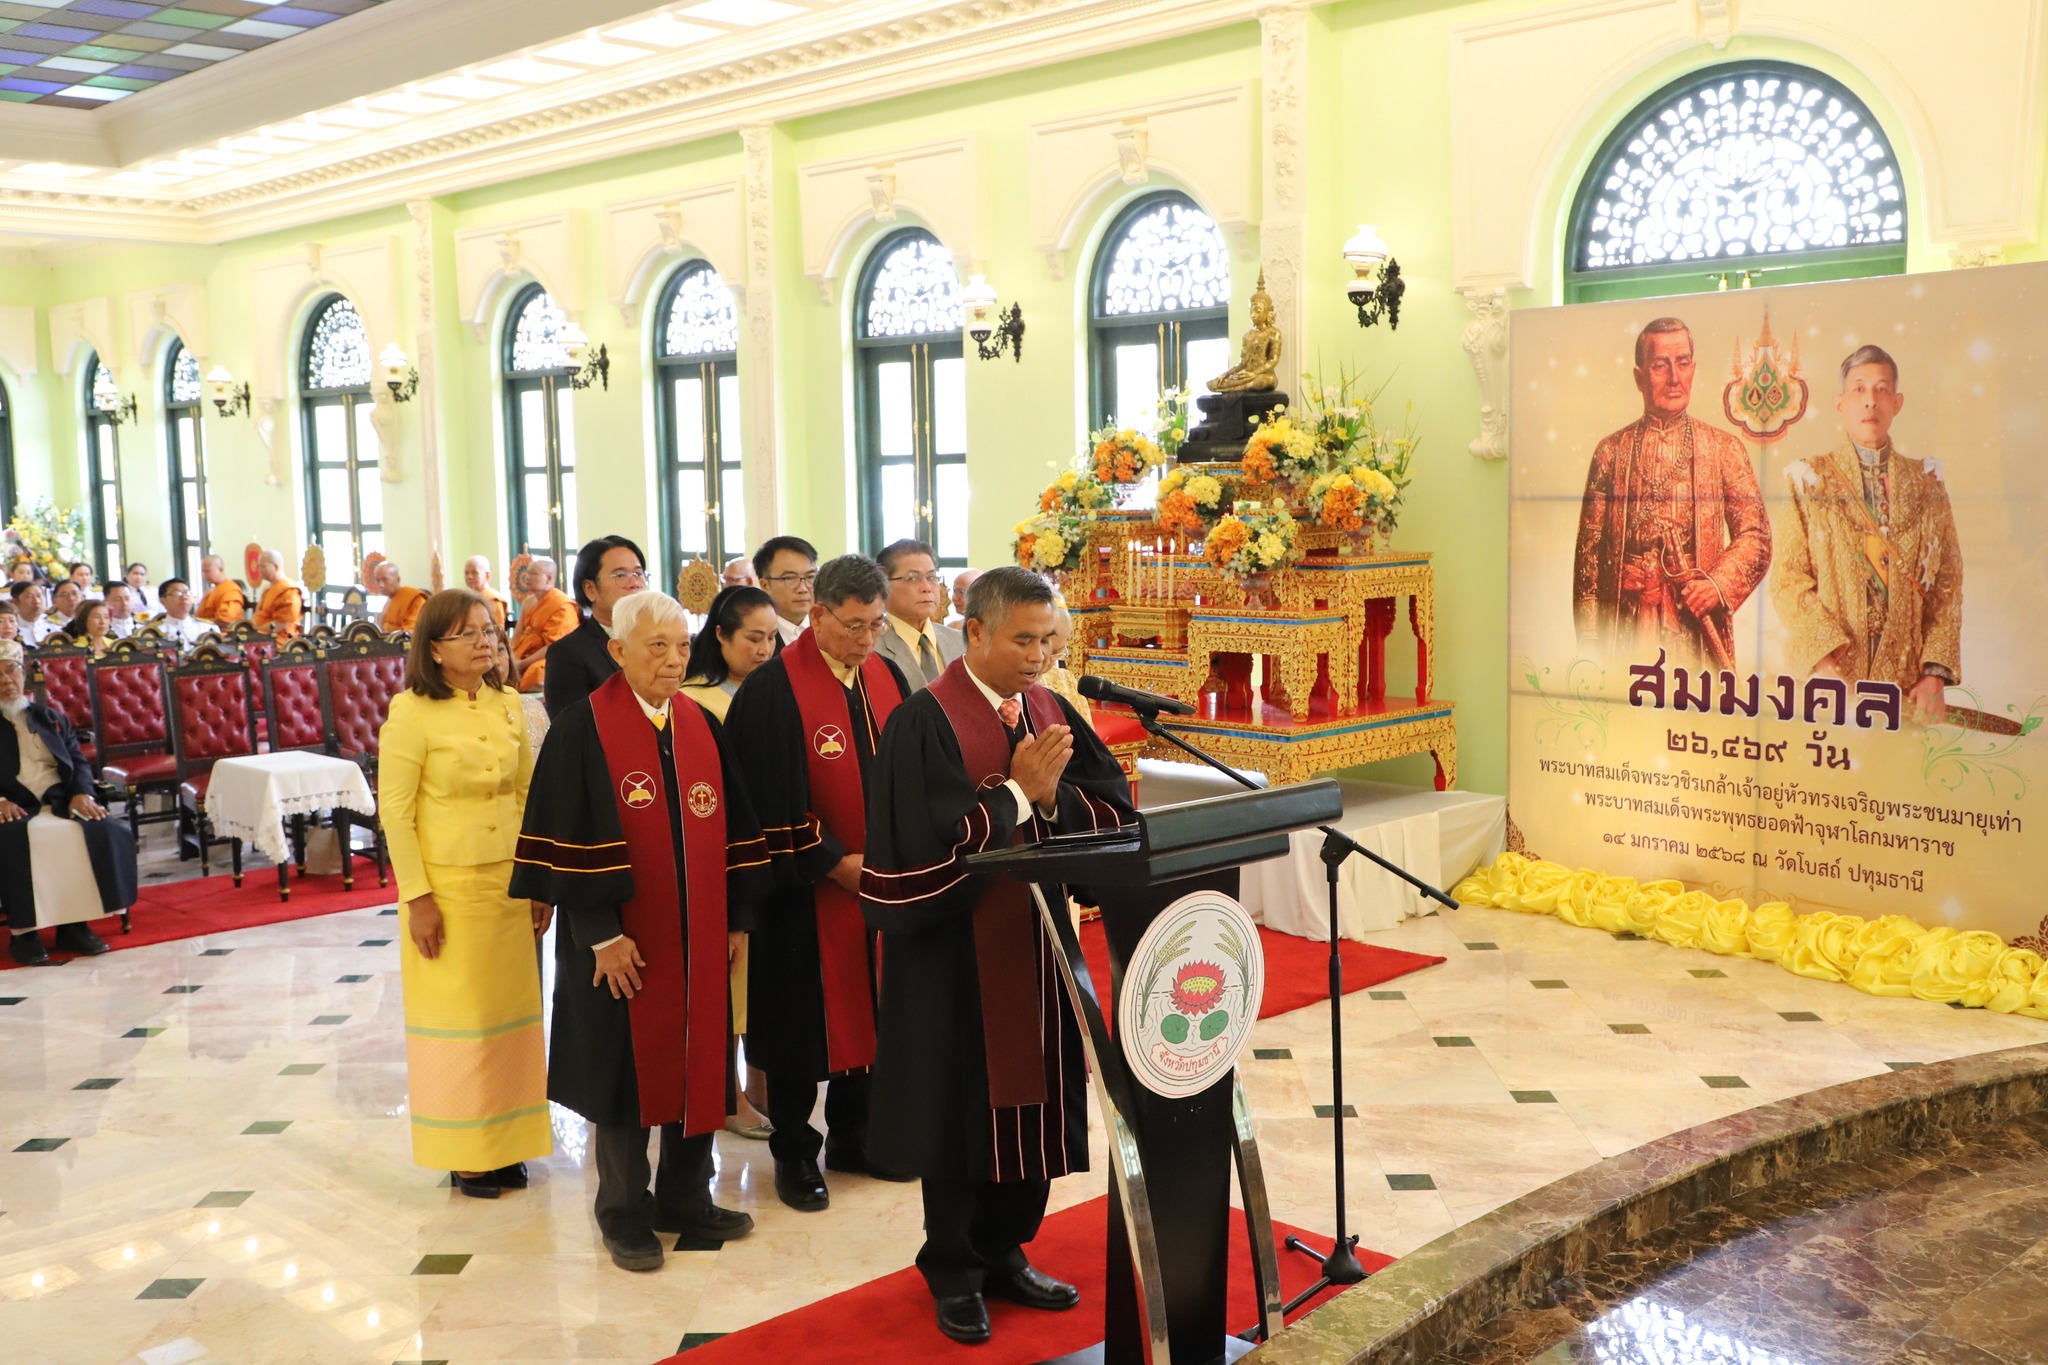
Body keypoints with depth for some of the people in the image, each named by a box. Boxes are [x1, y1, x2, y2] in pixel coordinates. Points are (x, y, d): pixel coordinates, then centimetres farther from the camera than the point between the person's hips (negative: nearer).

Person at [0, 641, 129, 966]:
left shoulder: (51, 719, 25)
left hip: (59, 804, 3)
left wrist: (81, 794, -6)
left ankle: (75, 924, -20)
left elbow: (78, 761, 15)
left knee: (107, 832, -26)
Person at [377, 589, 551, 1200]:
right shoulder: (412, 713, -10)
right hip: (447, 886, -5)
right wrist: (417, 896, -12)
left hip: (509, 884, 5)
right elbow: (394, 811, -10)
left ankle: (505, 1143, 22)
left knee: (511, 1011, 9)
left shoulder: (507, 705, 5)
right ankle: (464, 1154, 18)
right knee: (457, 1016, 4)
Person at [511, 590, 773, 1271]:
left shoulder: (702, 727, 6)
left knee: (696, 1062, 12)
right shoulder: (582, 729, -10)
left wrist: (735, 919, 6)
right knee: (626, 1066, 7)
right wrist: (602, 933, -17)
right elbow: (572, 838, -14)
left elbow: (732, 829, 9)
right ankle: (624, 1214, 22)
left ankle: (685, 1199, 28)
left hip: (700, 935, 5)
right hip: (622, 939, -5)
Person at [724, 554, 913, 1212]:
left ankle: (852, 1137, 30)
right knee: (804, 1016, 5)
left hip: (881, 880, 6)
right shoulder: (772, 690, -15)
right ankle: (794, 1153, 21)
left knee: (865, 1009, 14)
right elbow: (772, 799, -17)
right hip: (807, 887, -5)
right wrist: (834, 863, -16)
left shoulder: (887, 677, 4)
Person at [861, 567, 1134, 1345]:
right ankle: (954, 1274, 21)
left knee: (1030, 1098, 12)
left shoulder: (1051, 712, 6)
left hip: (1037, 941, 6)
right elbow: (931, 840, -22)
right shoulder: (925, 722, -13)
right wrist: (1015, 792, -17)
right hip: (959, 952, -6)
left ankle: (1004, 1253, 29)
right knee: (963, 1106, 5)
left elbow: (1115, 811, 2)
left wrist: (1051, 795, -16)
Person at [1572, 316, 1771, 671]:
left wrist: (1719, 583, -13)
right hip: (1627, 627, 0)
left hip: (1697, 623, 0)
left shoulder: (1724, 448, 10)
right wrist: (1589, 641, 1)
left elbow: (1755, 534, 6)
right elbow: (1589, 549, 6)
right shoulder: (1611, 451, 9)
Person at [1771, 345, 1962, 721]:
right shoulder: (1809, 480, 6)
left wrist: (1935, 673, -2)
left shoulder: (1927, 483, 13)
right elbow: (1787, 580, -2)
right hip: (1830, 677, -2)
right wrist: (1825, 658, -15)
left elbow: (1948, 584, 10)